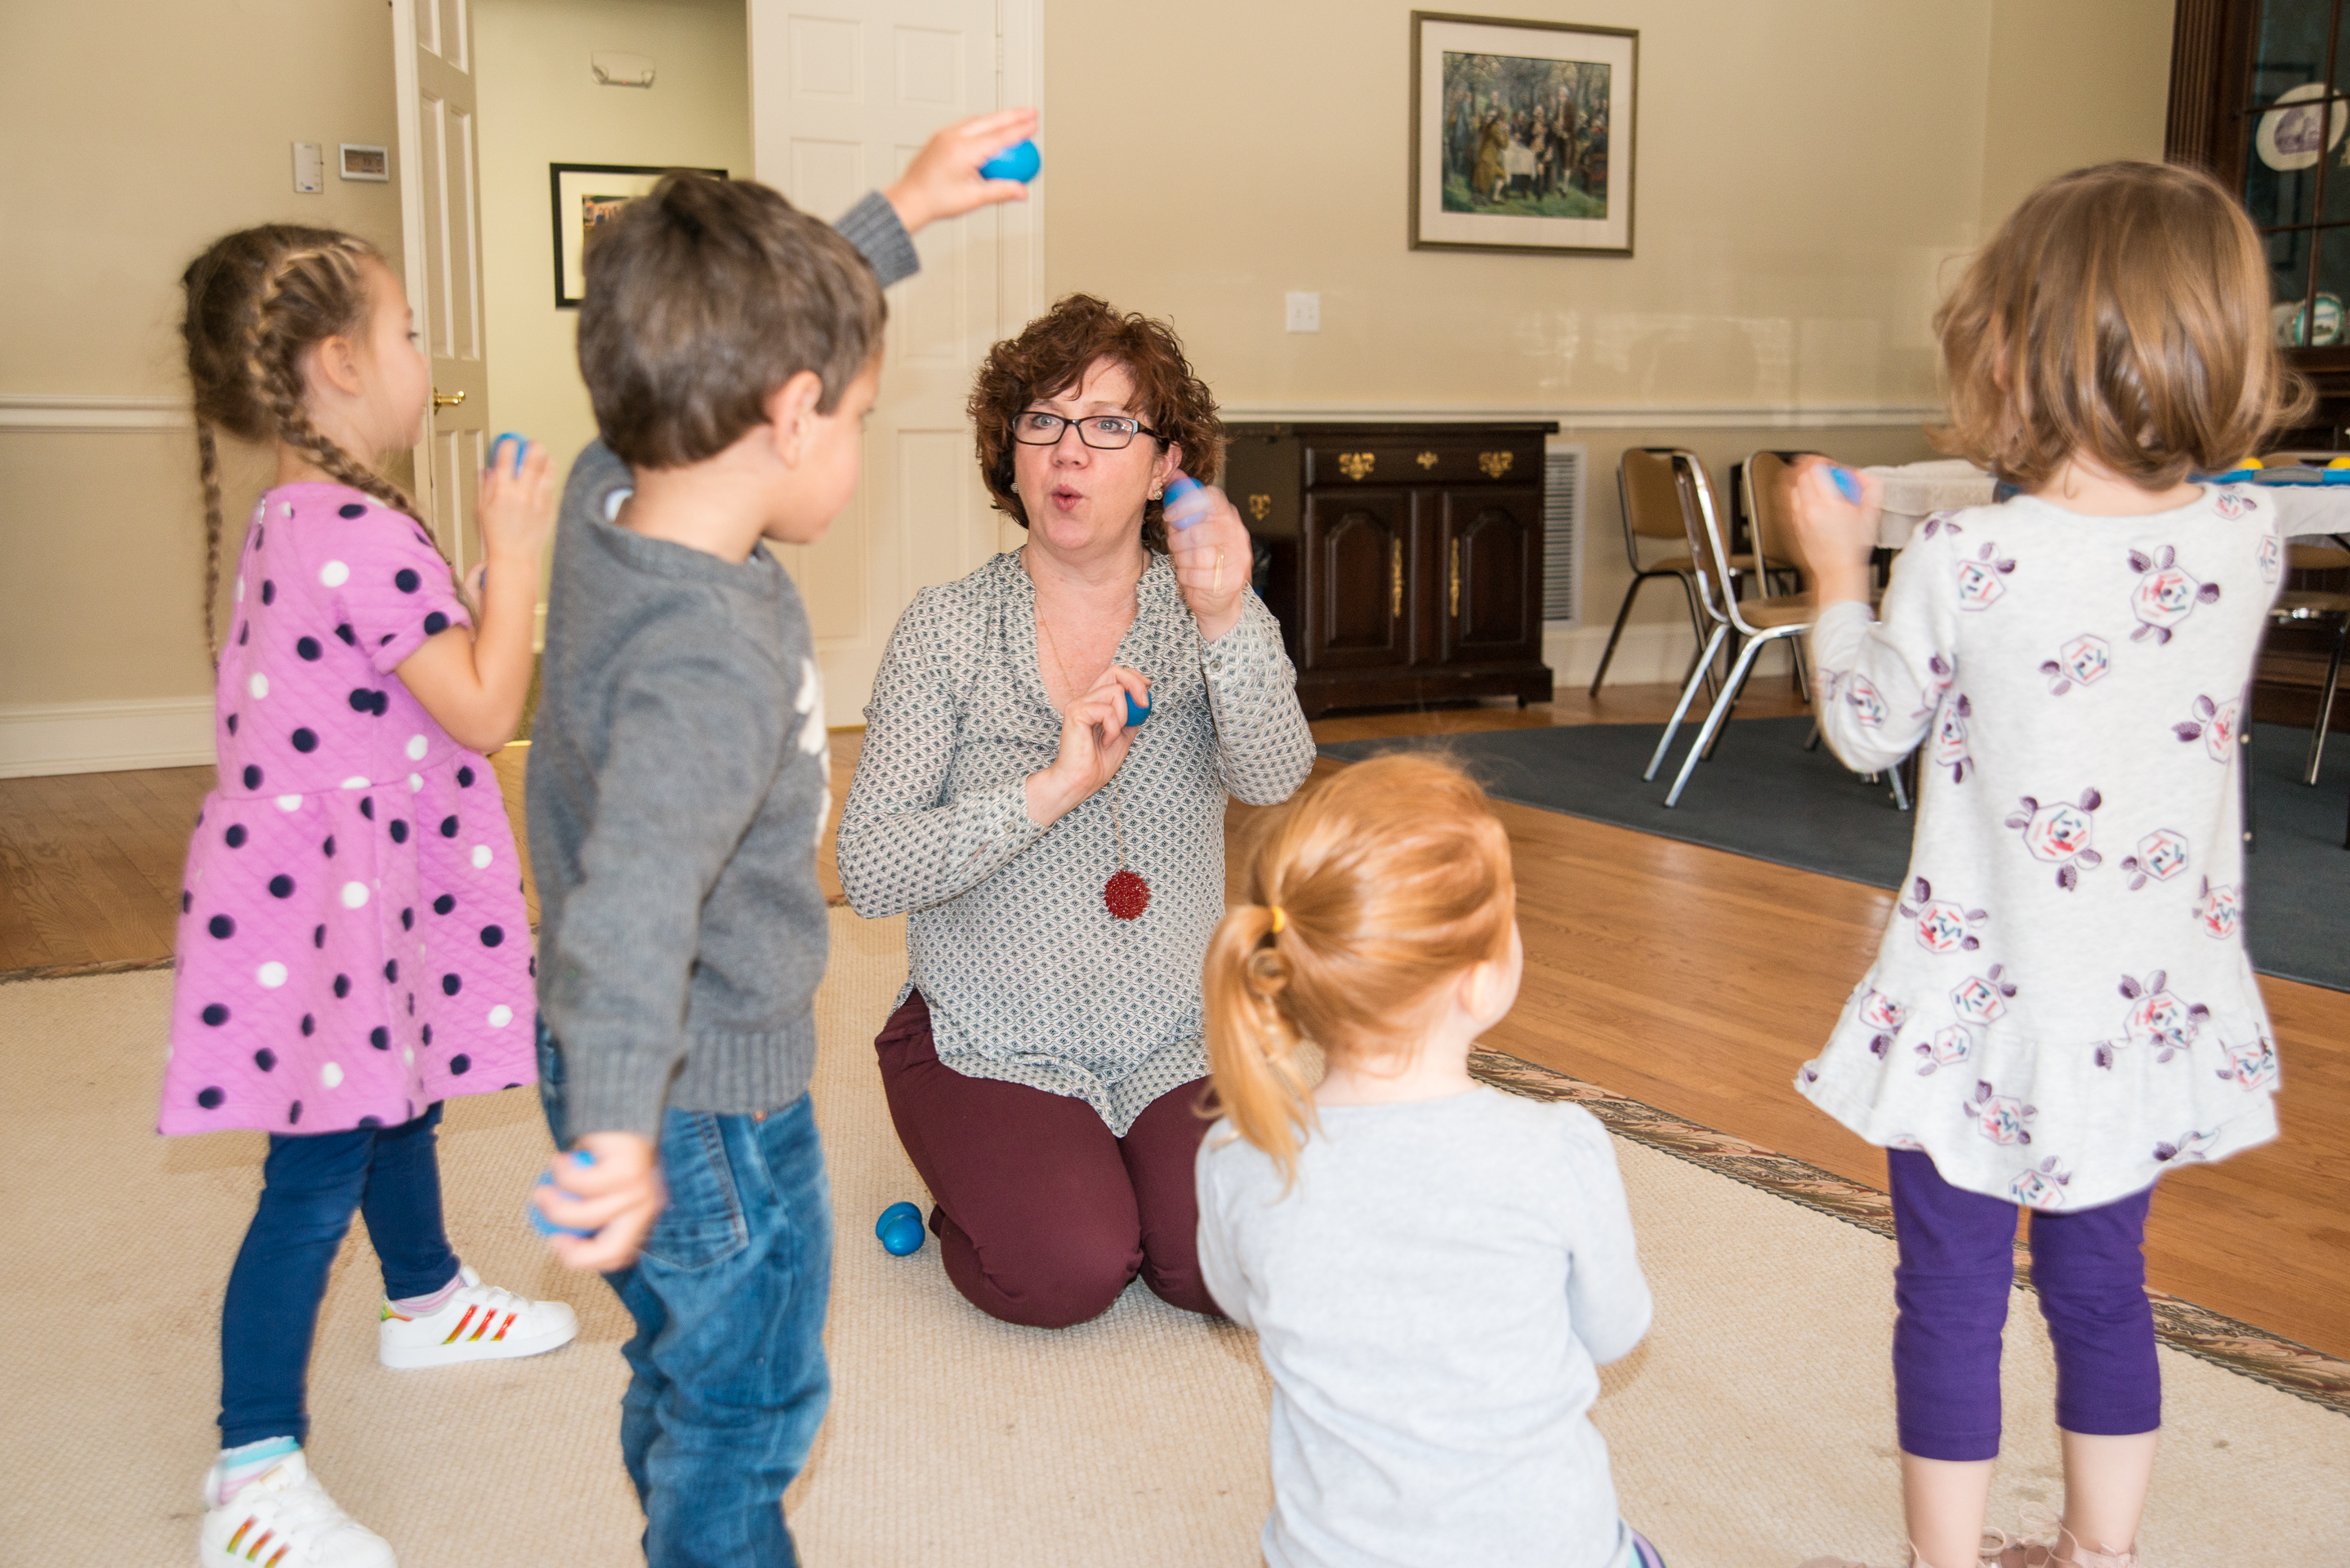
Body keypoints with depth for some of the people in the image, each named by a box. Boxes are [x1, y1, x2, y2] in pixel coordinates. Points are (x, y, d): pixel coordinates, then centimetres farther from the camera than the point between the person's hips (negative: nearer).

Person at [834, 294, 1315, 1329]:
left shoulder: (1218, 617, 0)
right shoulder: (947, 631, -6)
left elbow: (1273, 783, -20)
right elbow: (868, 871, -15)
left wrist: (1224, 620, -36)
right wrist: (1051, 788, -27)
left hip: (1179, 1040, 2)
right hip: (992, 1042, -1)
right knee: (1067, 1273, -20)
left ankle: (1129, 1157, 15)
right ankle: (981, 1171, 13)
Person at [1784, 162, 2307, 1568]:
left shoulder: (1963, 564, -21)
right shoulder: (2248, 539, -7)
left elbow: (1869, 728, -4)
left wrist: (1840, 572, 10)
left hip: (1988, 1014, -5)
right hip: (2157, 1010, 5)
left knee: (1953, 1296, 11)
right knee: (2105, 1284, 21)